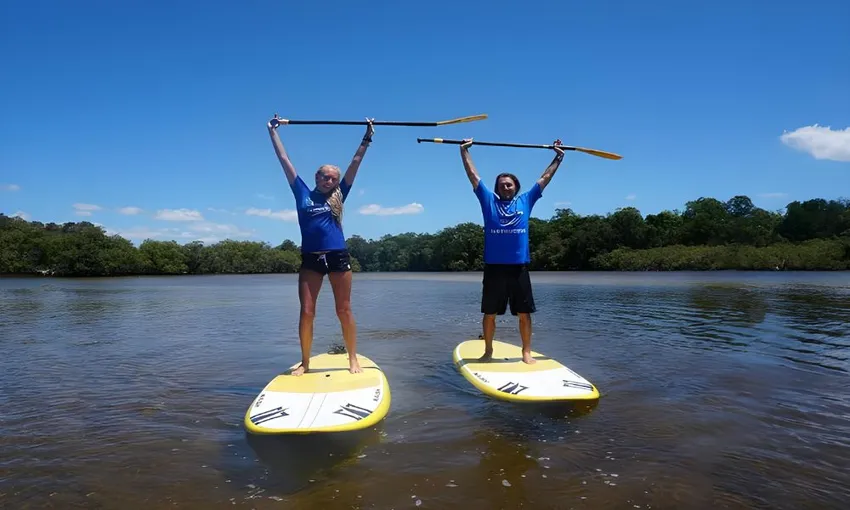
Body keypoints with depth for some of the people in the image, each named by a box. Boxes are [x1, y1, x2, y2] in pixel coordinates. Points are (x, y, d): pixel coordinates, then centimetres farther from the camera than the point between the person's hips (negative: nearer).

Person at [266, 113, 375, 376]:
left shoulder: (338, 196, 8)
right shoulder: (303, 194, 7)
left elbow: (355, 163, 9)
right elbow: (285, 161, 11)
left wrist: (367, 138, 11)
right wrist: (272, 131, 14)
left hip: (338, 257, 0)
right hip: (310, 259, 0)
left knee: (344, 311, 5)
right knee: (306, 312, 2)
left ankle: (353, 359, 15)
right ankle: (305, 362, 16)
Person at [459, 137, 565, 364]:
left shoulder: (526, 200, 12)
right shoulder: (489, 200, 8)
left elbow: (545, 178, 20)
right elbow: (473, 175, 12)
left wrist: (558, 157, 24)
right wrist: (464, 150, 14)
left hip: (519, 268, 1)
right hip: (494, 268, -1)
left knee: (524, 313, 6)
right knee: (489, 313, 7)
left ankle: (526, 352, 18)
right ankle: (488, 351, 21)